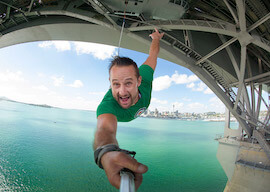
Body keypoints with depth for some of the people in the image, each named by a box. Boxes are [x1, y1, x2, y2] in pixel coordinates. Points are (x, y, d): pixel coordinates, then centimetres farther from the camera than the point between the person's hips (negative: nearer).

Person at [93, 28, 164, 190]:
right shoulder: (107, 104, -54)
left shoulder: (143, 80, -46)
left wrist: (156, 38, -6)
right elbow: (105, 129, -73)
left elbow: (153, 55, -29)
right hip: (114, 112, -2)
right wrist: (106, 152, -97)